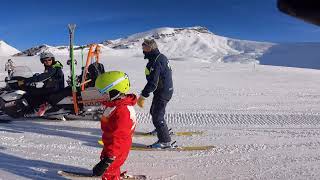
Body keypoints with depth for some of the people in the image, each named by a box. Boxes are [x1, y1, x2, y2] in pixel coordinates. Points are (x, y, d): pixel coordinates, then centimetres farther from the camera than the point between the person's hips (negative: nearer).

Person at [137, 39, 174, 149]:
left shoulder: (155, 62, -23)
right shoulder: (161, 57, 10)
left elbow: (152, 82, -27)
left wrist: (143, 96, -22)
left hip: (162, 93, -11)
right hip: (167, 89, 11)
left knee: (157, 116, -7)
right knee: (154, 111, 26)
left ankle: (165, 141, 1)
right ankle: (161, 130, 47)